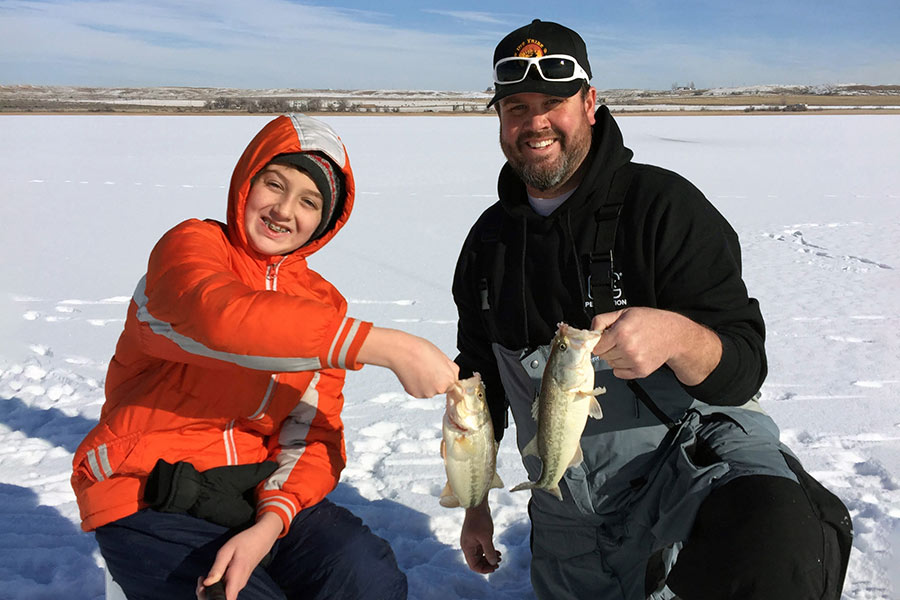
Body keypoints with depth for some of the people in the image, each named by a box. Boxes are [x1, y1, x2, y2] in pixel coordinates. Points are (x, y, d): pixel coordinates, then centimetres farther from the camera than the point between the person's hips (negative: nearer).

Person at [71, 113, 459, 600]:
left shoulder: (323, 303, 7)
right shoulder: (191, 245, -7)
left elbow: (314, 436, -1)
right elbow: (221, 318, -33)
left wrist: (269, 523, -20)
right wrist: (388, 347, -37)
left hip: (256, 493, 4)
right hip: (149, 500, -3)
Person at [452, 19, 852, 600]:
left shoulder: (664, 206, -11)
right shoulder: (488, 240, 5)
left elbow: (744, 367, -14)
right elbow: (481, 381, 15)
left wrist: (676, 336, -37)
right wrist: (475, 504, 17)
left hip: (691, 453, -5)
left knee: (775, 545, -35)